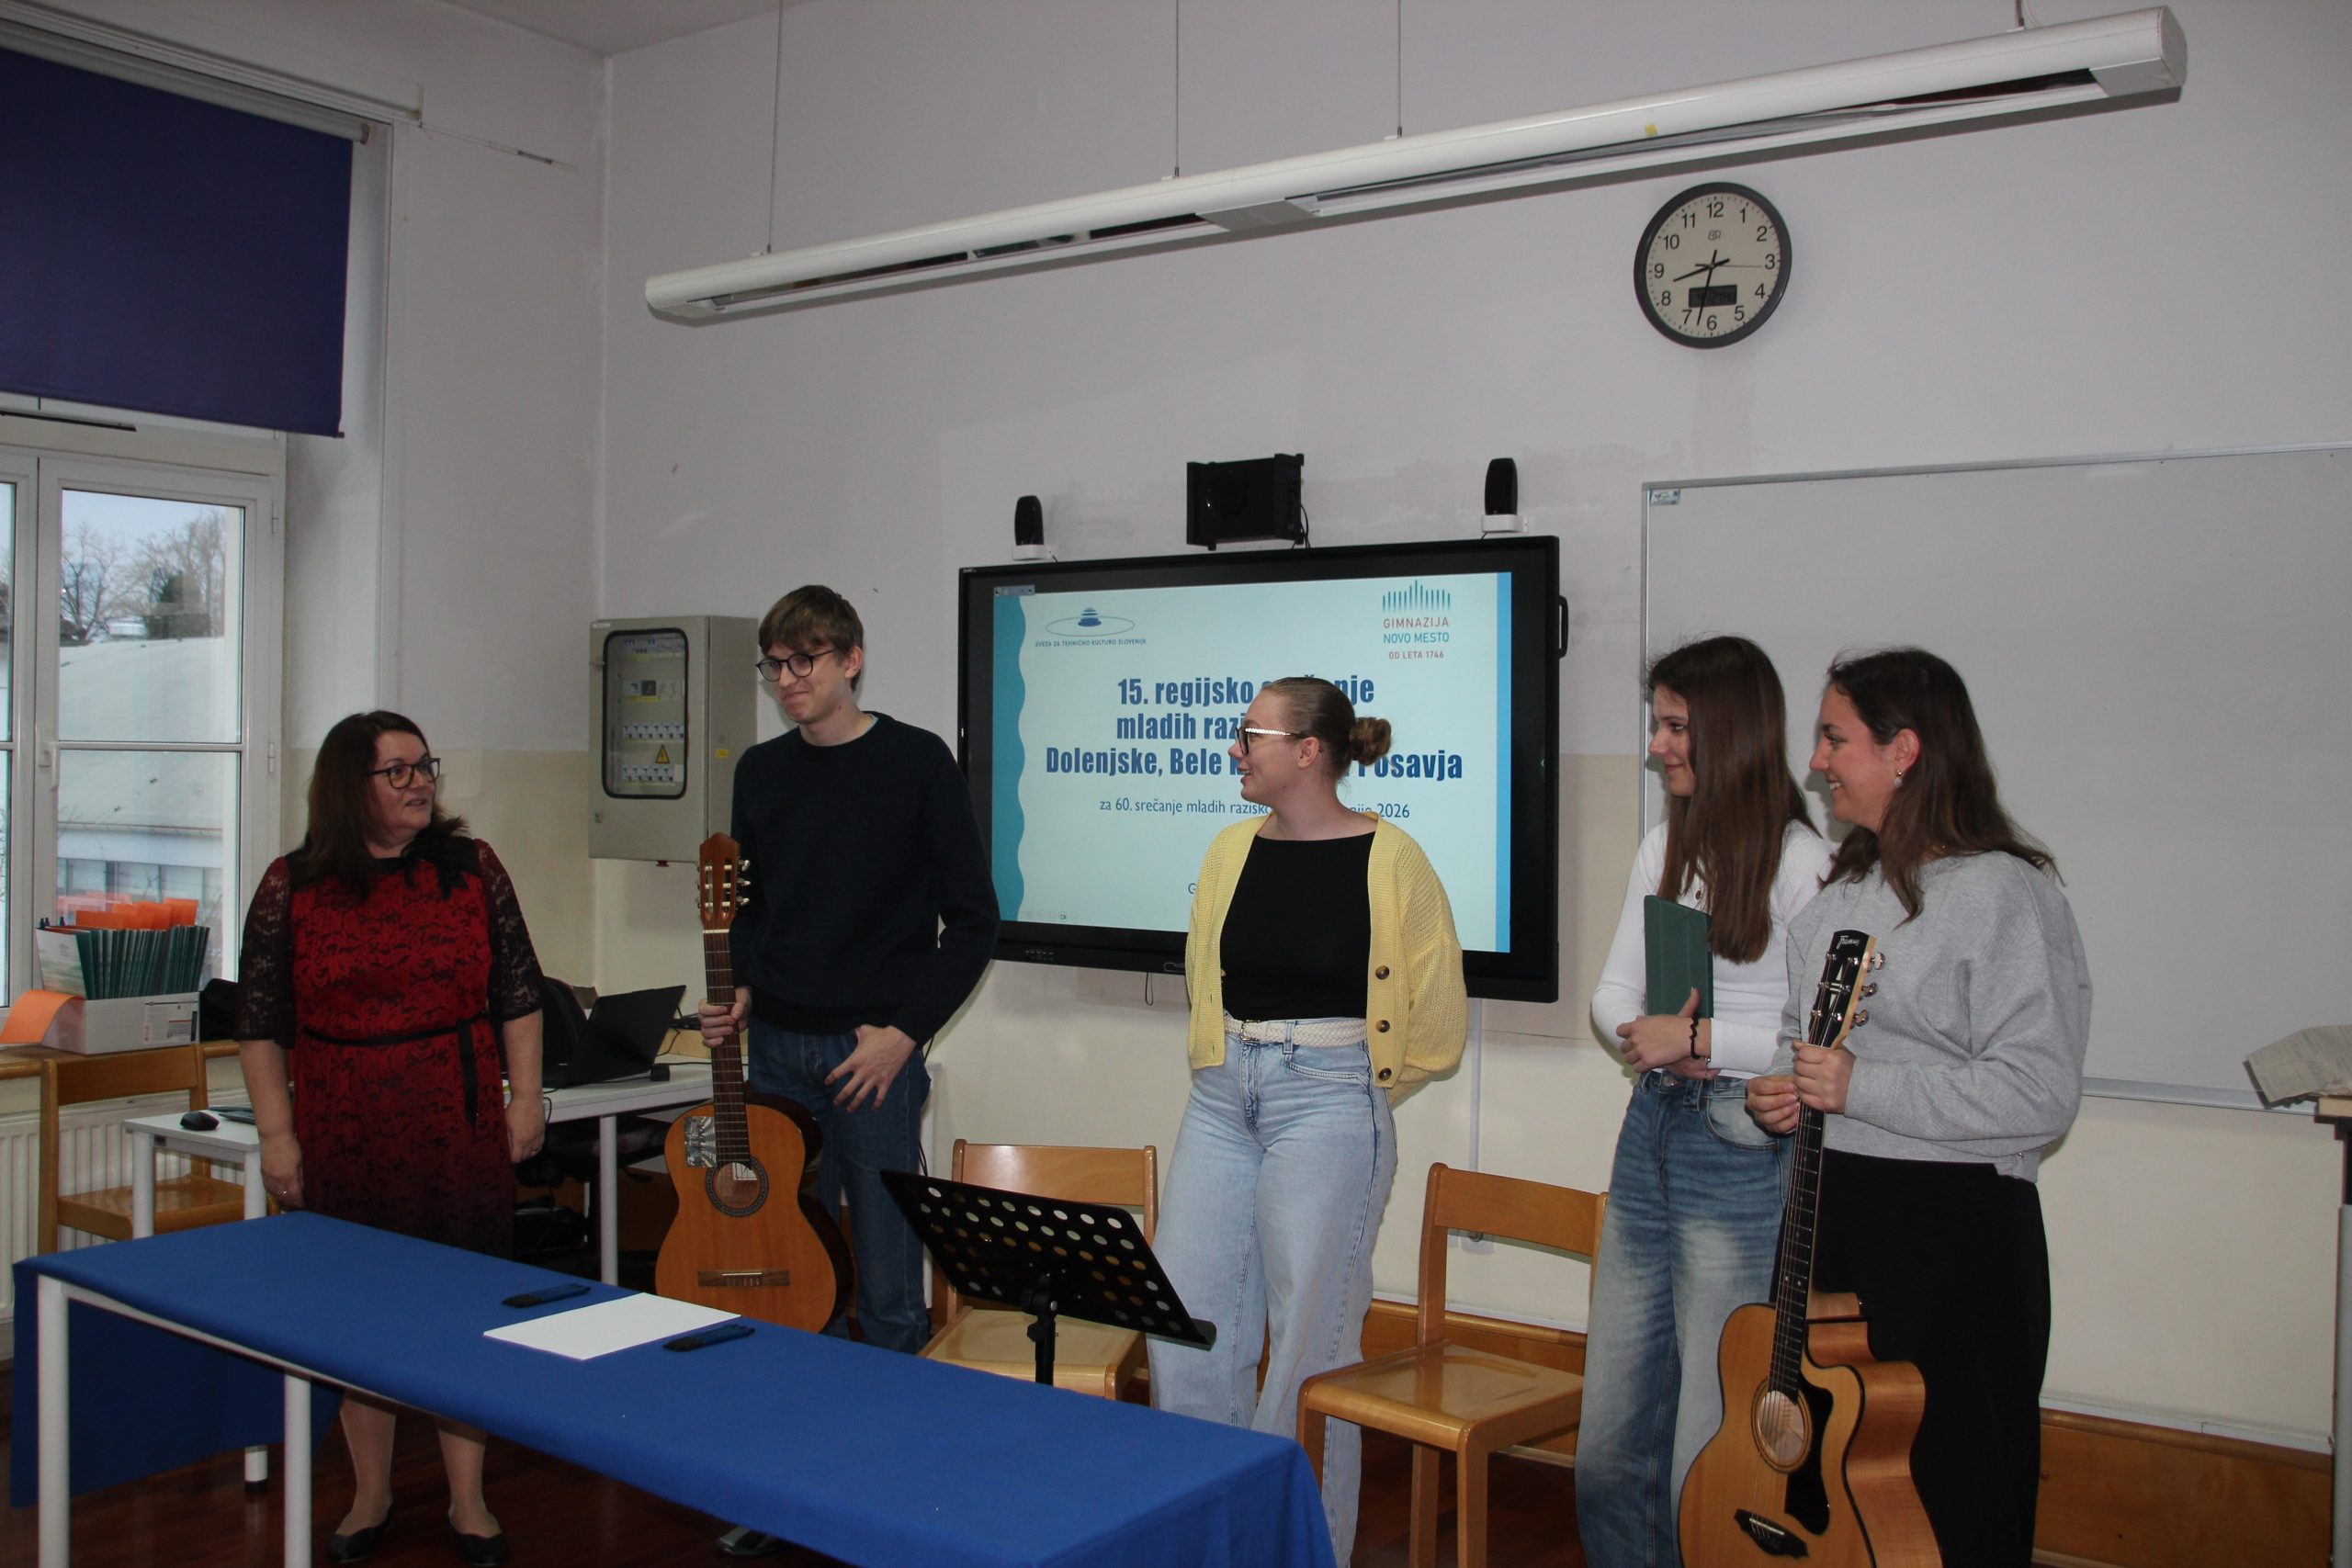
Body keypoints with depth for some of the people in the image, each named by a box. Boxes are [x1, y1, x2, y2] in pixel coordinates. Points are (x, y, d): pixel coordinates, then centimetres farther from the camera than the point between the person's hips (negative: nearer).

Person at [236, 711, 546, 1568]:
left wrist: (525, 1097, 2)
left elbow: (517, 993, 6)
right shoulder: (292, 885, 0)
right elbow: (260, 1020, 1)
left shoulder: (471, 868, 4)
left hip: (461, 1132, 1)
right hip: (345, 1140, 0)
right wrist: (276, 1132, -3)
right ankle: (370, 1496, 25)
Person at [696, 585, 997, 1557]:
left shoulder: (915, 763, -5)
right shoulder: (761, 772, 10)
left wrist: (903, 1030, -11)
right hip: (775, 1049, 5)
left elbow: (971, 920, -5)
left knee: (887, 1290, 1)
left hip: (873, 1051, -5)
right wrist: (741, 991, 3)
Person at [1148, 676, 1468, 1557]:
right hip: (1222, 1098, 6)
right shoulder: (1231, 851, 6)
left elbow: (1439, 1023, -2)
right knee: (1183, 1319, 7)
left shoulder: (1387, 859, -9)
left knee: (1311, 1337, 2)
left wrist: (1358, 1090, 6)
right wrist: (1228, 1070, 16)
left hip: (1327, 1103, -6)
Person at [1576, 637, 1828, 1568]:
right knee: (1609, 1438, 13)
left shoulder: (1800, 862, -10)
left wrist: (1702, 1038, -15)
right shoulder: (1664, 848, 13)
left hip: (1742, 1152, -7)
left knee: (1708, 1454, -1)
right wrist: (1651, 1037, -6)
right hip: (1650, 1133, 7)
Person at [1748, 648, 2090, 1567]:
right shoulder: (1842, 889, 13)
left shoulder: (2006, 893, -13)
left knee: (1944, 1494, 2)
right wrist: (1778, 1092, 3)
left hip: (1953, 1225, -7)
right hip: (1826, 1205, 8)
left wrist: (1860, 1089, -21)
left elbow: (2042, 1094, -19)